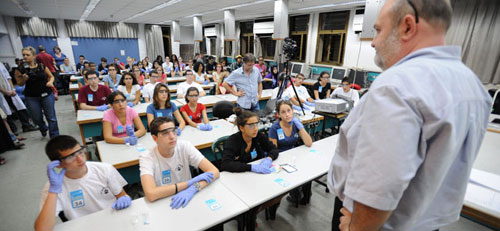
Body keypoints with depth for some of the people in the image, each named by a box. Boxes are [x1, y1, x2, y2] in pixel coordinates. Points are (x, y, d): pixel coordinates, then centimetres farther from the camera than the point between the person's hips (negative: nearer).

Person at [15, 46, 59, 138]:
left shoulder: (42, 66, -2)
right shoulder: (20, 69, -1)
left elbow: (51, 76, 9)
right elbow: (20, 84, 6)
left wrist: (50, 82, -12)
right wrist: (24, 78, -15)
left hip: (46, 95, -1)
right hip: (31, 97, 1)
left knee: (51, 117, 1)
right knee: (37, 119, 10)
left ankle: (54, 137, 13)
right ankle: (43, 128, 43)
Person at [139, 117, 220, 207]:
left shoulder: (185, 146, -9)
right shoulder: (146, 158, -13)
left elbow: (214, 171, -15)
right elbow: (151, 194, -28)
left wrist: (193, 188, -30)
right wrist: (189, 182, -25)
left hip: (187, 200, 1)